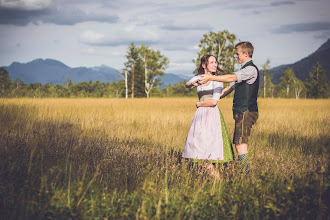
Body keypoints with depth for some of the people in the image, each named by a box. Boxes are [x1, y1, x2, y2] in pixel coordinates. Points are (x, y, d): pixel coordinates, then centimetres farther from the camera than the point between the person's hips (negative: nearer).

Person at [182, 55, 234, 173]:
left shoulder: (217, 80, -4)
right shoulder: (199, 78, 12)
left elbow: (214, 101, -13)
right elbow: (187, 85, -6)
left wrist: (199, 104, 0)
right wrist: (193, 83, -28)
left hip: (212, 114, -5)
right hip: (200, 114, 5)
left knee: (210, 142, -9)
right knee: (198, 142, 2)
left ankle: (211, 172, -1)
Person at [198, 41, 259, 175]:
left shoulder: (251, 69, -10)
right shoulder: (244, 70, 22)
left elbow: (231, 78, -23)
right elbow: (232, 87, 26)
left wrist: (210, 78, -23)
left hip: (246, 112, -10)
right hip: (241, 112, 10)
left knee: (241, 144, -15)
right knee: (238, 145, 8)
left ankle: (246, 174, -15)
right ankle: (245, 174, 10)